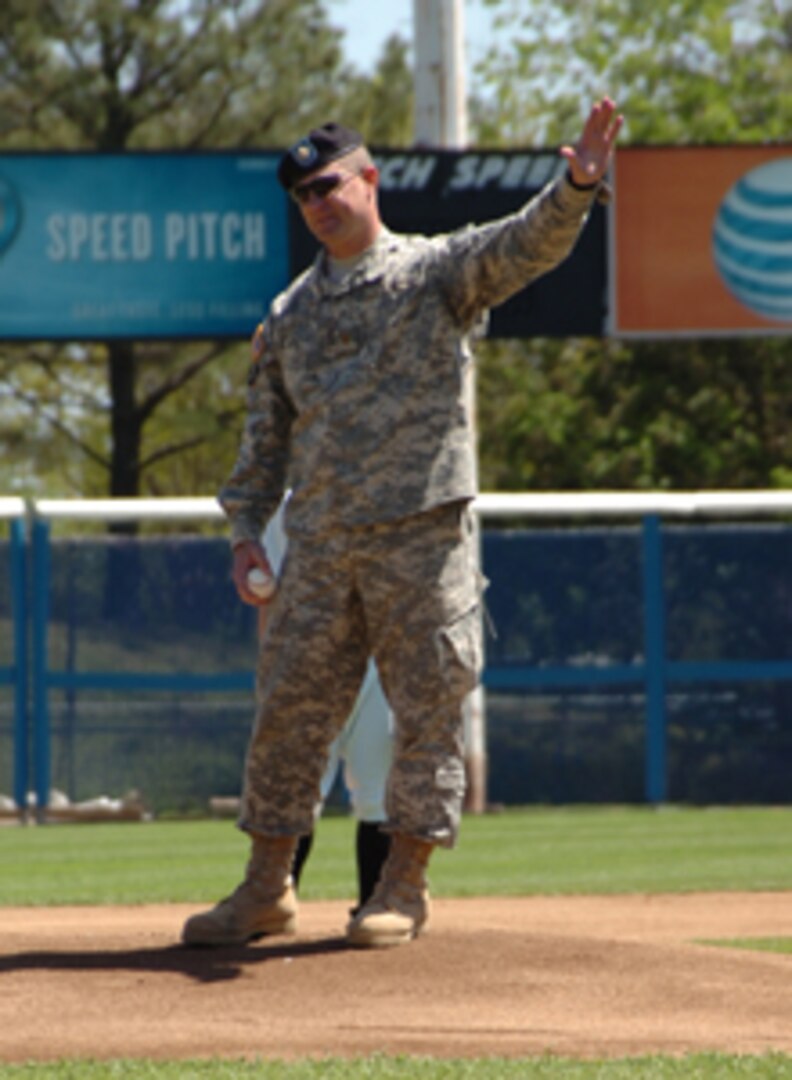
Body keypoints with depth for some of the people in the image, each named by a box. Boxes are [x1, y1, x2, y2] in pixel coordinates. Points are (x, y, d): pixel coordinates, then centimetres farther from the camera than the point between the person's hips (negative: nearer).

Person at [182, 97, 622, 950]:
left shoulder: (437, 271, 3)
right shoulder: (290, 314, 16)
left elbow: (527, 245, -14)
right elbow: (265, 433, 18)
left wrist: (576, 187, -34)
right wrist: (245, 527, 7)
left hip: (422, 535, -4)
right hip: (321, 545, 4)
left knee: (428, 711, -2)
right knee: (288, 710, 4)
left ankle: (405, 885, 6)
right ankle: (267, 888, 13)